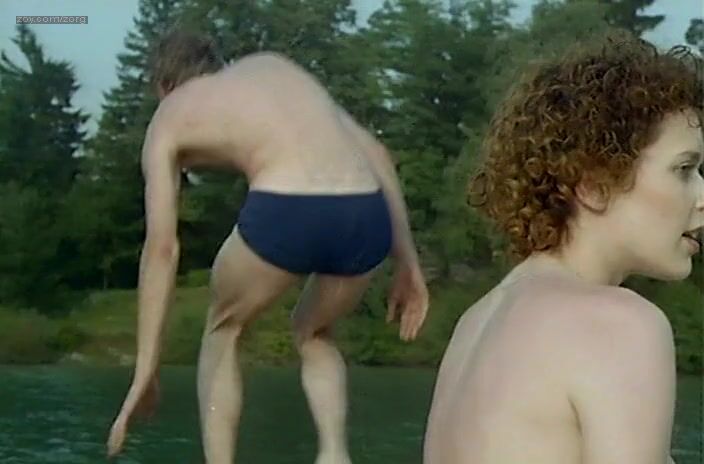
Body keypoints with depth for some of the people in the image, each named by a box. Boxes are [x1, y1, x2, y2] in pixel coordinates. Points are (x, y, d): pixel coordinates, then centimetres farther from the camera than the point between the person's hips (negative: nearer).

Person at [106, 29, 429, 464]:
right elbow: (375, 153, 24)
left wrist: (146, 368, 15)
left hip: (285, 213, -4)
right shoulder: (274, 64, 33)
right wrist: (407, 260, 25)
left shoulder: (169, 117, 22)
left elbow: (162, 247, 12)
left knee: (223, 330, 28)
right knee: (314, 332, 33)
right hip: (366, 215, 4)